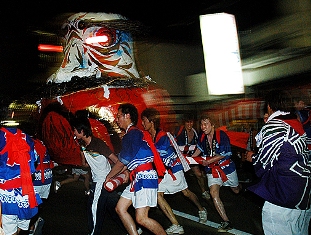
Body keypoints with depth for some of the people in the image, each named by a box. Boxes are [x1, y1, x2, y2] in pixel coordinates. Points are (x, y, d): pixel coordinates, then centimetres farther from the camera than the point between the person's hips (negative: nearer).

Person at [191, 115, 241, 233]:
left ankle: (241, 186, 59)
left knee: (236, 190, 18)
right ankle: (226, 221, -12)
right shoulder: (202, 136, -6)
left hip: (226, 166, -3)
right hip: (212, 169, 3)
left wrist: (209, 161, -25)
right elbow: (200, 148, 14)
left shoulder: (221, 135, -21)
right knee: (213, 193, -17)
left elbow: (225, 154, -21)